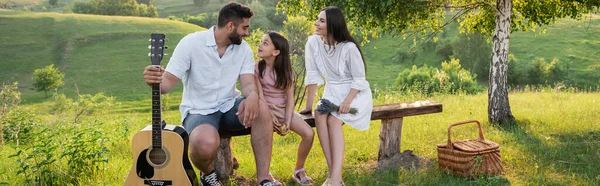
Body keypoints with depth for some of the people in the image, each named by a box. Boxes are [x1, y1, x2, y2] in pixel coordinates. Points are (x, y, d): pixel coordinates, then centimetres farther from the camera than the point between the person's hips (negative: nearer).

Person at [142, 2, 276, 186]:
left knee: (261, 109, -29)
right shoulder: (191, 43, -13)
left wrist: (252, 96, -36)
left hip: (229, 107, 4)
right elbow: (168, 82, -14)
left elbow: (249, 84, -10)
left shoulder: (243, 48, 0)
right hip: (199, 111, -4)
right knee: (206, 144, -38)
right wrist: (155, 80, -41)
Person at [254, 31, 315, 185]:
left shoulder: (286, 70, 1)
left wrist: (288, 122, -16)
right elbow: (260, 97, -11)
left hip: (284, 110, 3)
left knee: (309, 134, -18)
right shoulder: (257, 68, -5)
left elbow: (290, 99, -3)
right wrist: (271, 118, -22)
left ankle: (299, 171, 4)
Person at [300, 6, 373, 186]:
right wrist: (309, 105, -6)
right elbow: (312, 75, -5)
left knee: (334, 120, -29)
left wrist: (347, 101, -26)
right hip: (332, 92, 4)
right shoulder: (313, 42, -7)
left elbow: (359, 79, -13)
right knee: (319, 117, -27)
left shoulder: (349, 47, -19)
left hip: (355, 93, -4)